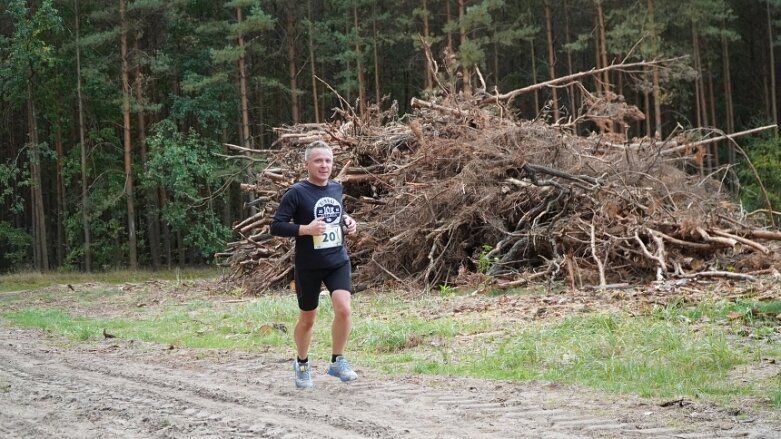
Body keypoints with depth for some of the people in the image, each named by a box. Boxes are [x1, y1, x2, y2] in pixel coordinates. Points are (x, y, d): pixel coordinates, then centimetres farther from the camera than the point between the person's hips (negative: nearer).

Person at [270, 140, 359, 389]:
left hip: (338, 262, 3)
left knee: (343, 309, -17)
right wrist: (306, 229, -26)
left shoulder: (336, 188, 6)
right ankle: (302, 364, 34)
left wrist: (347, 222, 5)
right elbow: (276, 227, -14)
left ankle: (337, 362, 1)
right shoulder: (296, 193, -11)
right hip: (308, 266, -3)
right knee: (307, 318, 10)